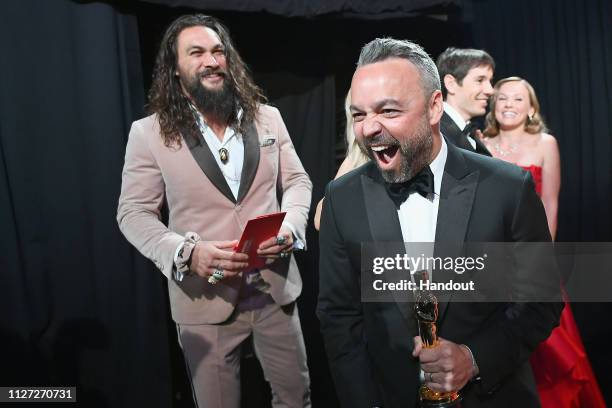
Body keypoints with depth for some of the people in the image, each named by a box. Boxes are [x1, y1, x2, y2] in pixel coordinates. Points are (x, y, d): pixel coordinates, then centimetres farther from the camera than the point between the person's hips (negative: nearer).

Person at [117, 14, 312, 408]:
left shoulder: (268, 117, 3)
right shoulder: (149, 132, -6)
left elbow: (297, 181, 8)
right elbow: (134, 212, -5)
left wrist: (290, 227, -13)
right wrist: (186, 253, -22)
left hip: (276, 287, 3)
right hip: (205, 298, -2)